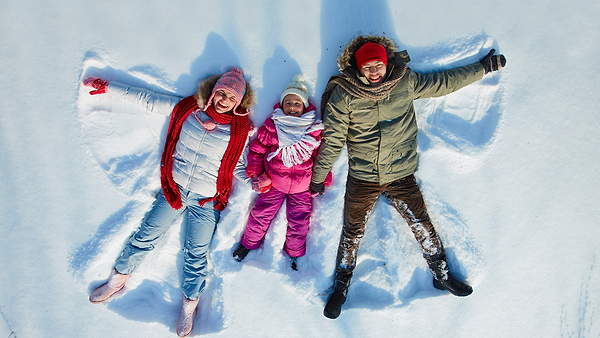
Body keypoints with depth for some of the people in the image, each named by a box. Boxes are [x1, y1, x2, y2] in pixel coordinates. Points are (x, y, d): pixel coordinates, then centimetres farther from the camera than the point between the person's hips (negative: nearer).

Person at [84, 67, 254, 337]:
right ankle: (118, 279, 32)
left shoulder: (239, 130, -5)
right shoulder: (187, 108, -2)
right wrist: (107, 87, 7)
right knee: (146, 236, 8)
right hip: (174, 189, 2)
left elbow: (237, 165, 3)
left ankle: (189, 305, 26)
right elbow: (148, 100, 5)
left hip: (206, 200, -1)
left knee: (196, 254, 6)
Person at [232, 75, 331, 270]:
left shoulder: (315, 130, -3)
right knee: (261, 214, 5)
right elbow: (256, 149, 4)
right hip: (273, 182, 0)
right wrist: (255, 173, -3)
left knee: (299, 221, 7)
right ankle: (249, 243, 32)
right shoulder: (271, 126, -4)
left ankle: (294, 253, 32)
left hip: (302, 186, 0)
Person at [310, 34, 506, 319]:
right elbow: (332, 139, -5)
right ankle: (340, 287, 29)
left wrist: (484, 67, 20)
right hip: (361, 179, -1)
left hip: (401, 175, 2)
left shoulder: (405, 82, -3)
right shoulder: (343, 95, -11)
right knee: (352, 233, 8)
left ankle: (441, 275, 35)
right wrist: (318, 177, 0)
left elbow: (444, 82, 13)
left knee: (423, 226, 10)